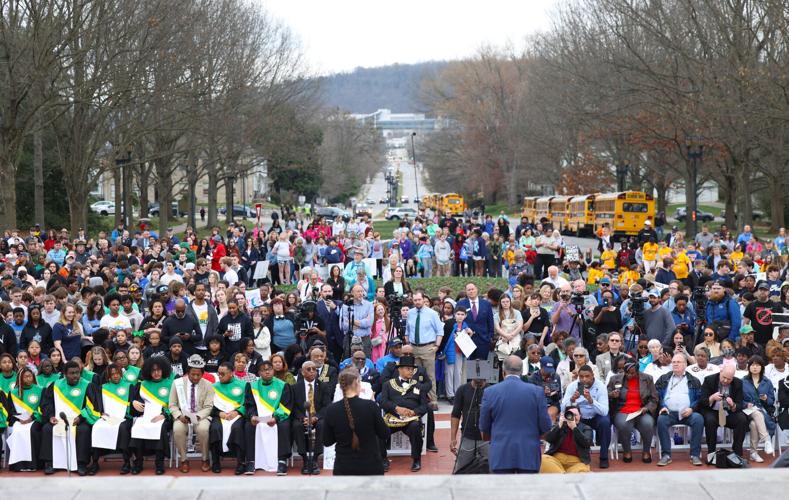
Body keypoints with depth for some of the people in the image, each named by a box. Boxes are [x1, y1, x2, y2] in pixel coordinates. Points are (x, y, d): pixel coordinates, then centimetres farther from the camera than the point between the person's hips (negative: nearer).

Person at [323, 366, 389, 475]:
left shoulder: (331, 410, -7)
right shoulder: (370, 406, -13)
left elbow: (327, 442, 2)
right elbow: (384, 434, -1)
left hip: (343, 468, 1)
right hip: (371, 467, -1)